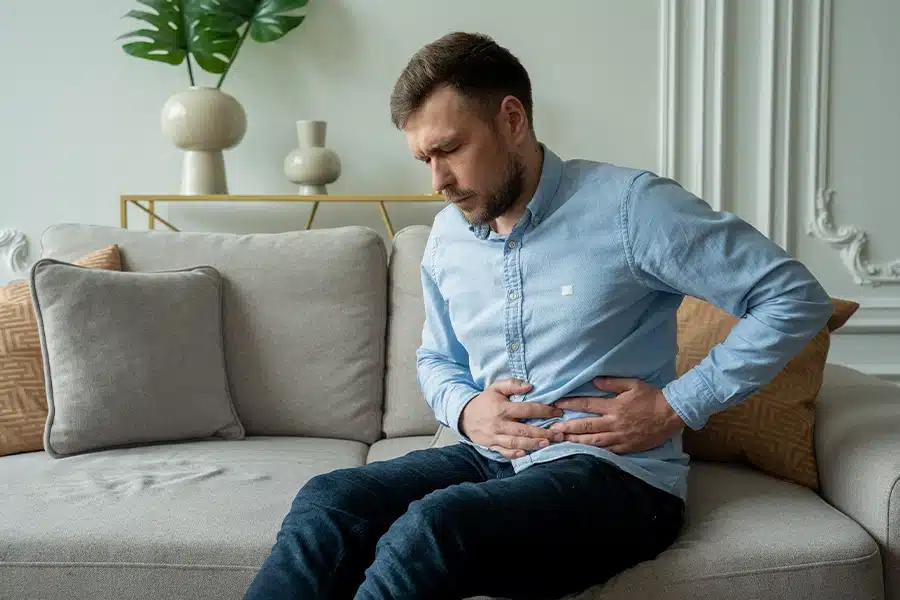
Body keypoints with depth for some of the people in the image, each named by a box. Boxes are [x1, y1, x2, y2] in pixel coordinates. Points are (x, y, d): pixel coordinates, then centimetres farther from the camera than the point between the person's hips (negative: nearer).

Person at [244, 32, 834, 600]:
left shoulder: (629, 206, -12)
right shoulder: (447, 237, 8)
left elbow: (797, 298, -9)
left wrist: (677, 406, -14)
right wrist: (465, 409, -1)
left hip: (616, 475, -5)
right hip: (492, 458, 6)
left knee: (428, 529, -32)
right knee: (326, 502, -21)